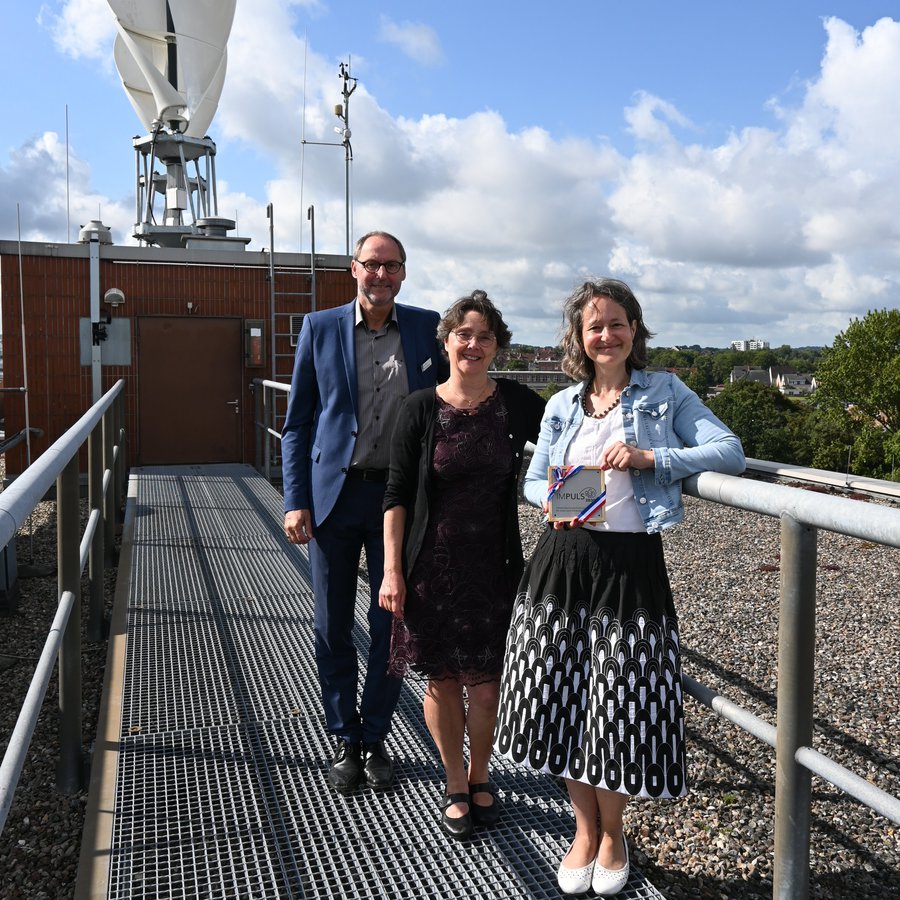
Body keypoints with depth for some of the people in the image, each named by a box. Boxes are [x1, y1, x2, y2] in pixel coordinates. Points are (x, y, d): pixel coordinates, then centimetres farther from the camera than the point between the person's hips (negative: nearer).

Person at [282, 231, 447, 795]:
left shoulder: (428, 328, 4)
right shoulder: (320, 329, 2)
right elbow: (298, 421, 3)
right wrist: (296, 501, -5)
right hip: (335, 494, 0)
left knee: (392, 625, 9)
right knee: (333, 627, 9)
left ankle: (375, 738, 28)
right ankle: (345, 741, 27)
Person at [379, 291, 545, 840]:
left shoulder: (515, 402, -1)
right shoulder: (421, 409, -4)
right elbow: (398, 494, -3)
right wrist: (392, 570, -7)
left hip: (494, 565, 1)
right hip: (433, 566, -1)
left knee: (486, 682, 6)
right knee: (442, 678, 9)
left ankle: (480, 776, 34)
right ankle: (456, 788, 31)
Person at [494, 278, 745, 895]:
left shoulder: (666, 393, 3)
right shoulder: (562, 405, 11)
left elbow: (731, 452, -7)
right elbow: (534, 479, 15)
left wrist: (651, 458, -18)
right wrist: (552, 500, -8)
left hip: (631, 564, -3)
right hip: (564, 560, 3)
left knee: (622, 703, 1)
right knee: (561, 695, 6)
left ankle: (612, 833, 30)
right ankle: (585, 829, 31)